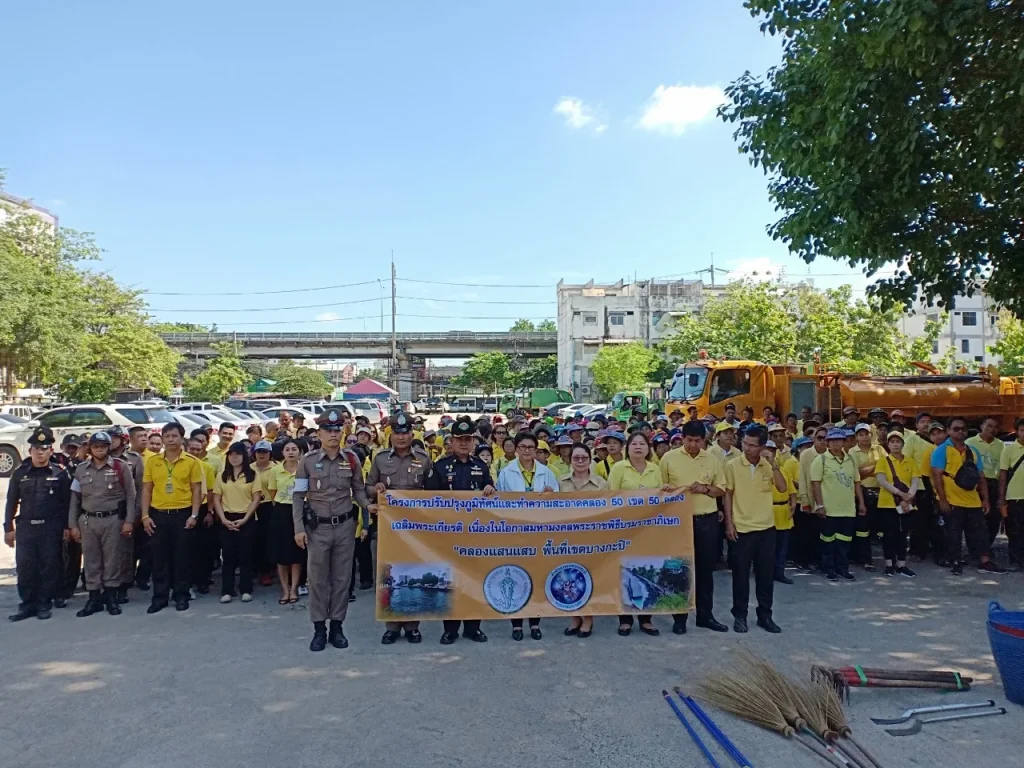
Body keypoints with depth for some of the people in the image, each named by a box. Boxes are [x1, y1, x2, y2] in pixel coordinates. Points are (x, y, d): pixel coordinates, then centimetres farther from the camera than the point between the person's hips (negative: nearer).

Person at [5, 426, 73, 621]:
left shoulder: (60, 472, -2)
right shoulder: (20, 472, 3)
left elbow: (67, 502, 0)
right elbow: (12, 501, 7)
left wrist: (67, 527, -2)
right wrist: (8, 528, 5)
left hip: (51, 528, -2)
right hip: (25, 527, 2)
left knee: (49, 567, 4)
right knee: (25, 567, 3)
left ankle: (44, 604, 15)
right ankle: (27, 605, 15)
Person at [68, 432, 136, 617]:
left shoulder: (121, 466, -2)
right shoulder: (81, 469, 7)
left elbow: (130, 495, -3)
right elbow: (75, 499, 9)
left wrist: (129, 520, -8)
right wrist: (73, 524, 4)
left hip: (113, 520, -3)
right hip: (87, 521, 3)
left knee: (112, 559, 3)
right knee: (91, 561, 7)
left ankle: (111, 597, 15)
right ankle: (94, 598, 17)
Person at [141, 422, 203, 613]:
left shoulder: (192, 461, -2)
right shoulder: (152, 461, 4)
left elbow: (197, 490, 0)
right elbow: (147, 490, 6)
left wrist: (194, 515, -7)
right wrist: (145, 515, 0)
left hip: (182, 514, -2)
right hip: (158, 514, 2)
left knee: (182, 556, 5)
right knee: (159, 557, 7)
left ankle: (181, 596, 16)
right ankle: (159, 596, 17)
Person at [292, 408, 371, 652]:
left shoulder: (351, 459, 1)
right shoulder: (308, 461, -4)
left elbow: (358, 490, 9)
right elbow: (298, 496, -2)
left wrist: (368, 506, -11)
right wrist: (299, 528, -8)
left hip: (345, 526, 2)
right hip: (318, 528, -1)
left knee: (342, 577, 8)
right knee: (317, 579, 5)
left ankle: (337, 626, 19)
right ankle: (319, 629, 16)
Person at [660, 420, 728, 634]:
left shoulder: (712, 459, 5)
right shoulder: (669, 458, -2)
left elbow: (721, 489, 9)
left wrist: (706, 489, -10)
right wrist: (672, 491, -17)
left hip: (707, 520, 2)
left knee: (706, 568, 10)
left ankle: (705, 615, 22)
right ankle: (679, 617, 13)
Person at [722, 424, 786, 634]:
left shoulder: (769, 465, 0)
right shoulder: (733, 465, -6)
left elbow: (782, 488, -9)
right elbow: (728, 495, -2)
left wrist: (773, 464, -18)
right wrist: (729, 523, -6)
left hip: (766, 527, 2)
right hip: (742, 528, -2)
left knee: (766, 574, 9)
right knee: (741, 574, 5)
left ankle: (765, 615, 22)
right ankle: (740, 615, 17)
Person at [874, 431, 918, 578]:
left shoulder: (909, 461, 8)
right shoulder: (883, 460, -1)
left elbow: (916, 481, 0)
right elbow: (881, 481, -12)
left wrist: (908, 497, -15)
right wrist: (900, 493, -20)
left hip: (905, 504, 3)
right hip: (887, 503, -3)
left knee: (902, 534, 8)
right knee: (889, 534, 1)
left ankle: (901, 565, 14)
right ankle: (889, 565, 8)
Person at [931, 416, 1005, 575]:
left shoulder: (973, 451, 12)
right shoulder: (941, 450, -5)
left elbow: (981, 477, 15)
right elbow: (937, 476, -11)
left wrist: (985, 499, 8)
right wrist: (942, 500, -16)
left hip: (973, 501, 5)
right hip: (952, 502, -5)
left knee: (979, 532, 7)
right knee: (954, 534, 2)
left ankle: (985, 562, 14)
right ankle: (957, 563, 11)